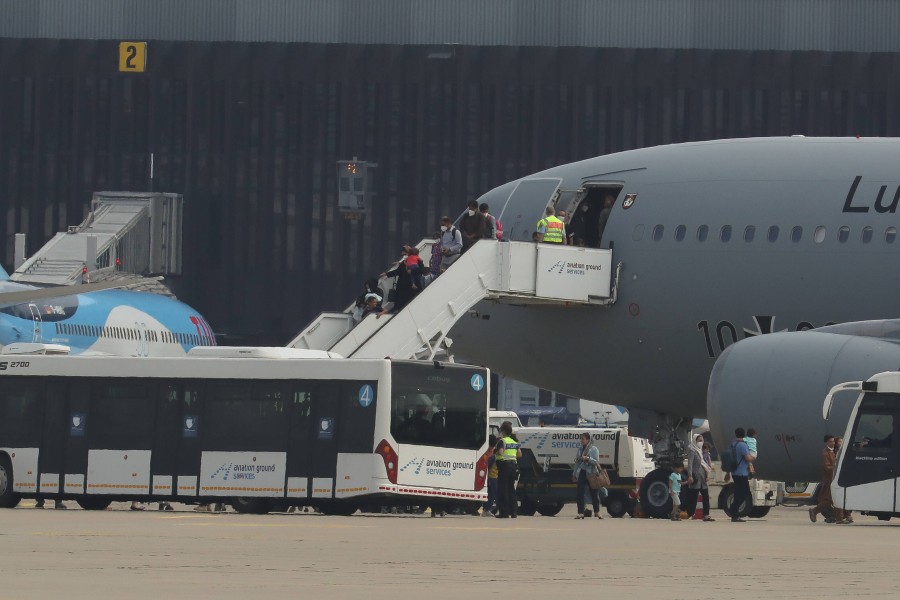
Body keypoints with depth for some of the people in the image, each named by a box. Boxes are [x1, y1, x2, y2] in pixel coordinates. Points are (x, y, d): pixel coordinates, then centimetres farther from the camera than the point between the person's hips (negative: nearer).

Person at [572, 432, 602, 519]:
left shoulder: (594, 449, -2)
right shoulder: (580, 449, 12)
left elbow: (596, 462, -8)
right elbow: (577, 462, 16)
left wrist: (587, 458, -21)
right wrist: (574, 474, 14)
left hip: (591, 473, -4)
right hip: (582, 473, 4)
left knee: (594, 493, 5)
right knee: (579, 493, -5)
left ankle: (597, 512, 19)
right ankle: (581, 512, -1)